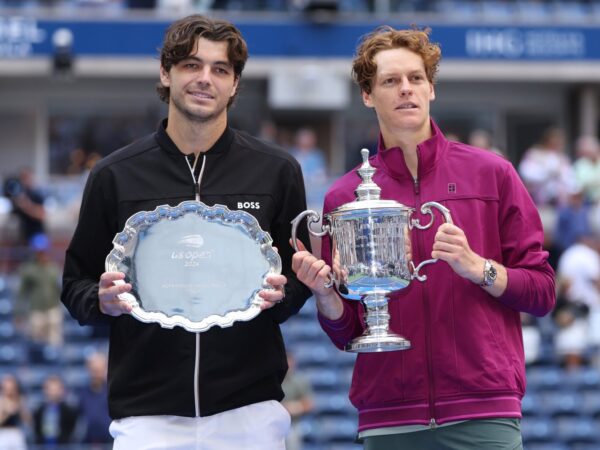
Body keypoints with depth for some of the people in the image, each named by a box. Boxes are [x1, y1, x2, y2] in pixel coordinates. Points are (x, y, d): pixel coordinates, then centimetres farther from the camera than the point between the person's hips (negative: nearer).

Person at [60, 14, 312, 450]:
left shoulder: (277, 171, 6)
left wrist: (279, 296, -10)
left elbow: (302, 280, 11)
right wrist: (103, 301, -10)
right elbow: (77, 282, 11)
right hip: (146, 410, 0)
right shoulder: (115, 176, 6)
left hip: (249, 409, 0)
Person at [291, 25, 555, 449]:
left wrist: (477, 268, -12)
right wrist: (326, 295, -8)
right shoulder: (344, 196, 8)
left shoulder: (492, 174, 4)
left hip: (484, 412, -1)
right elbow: (347, 332, 12)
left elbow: (542, 293, 4)